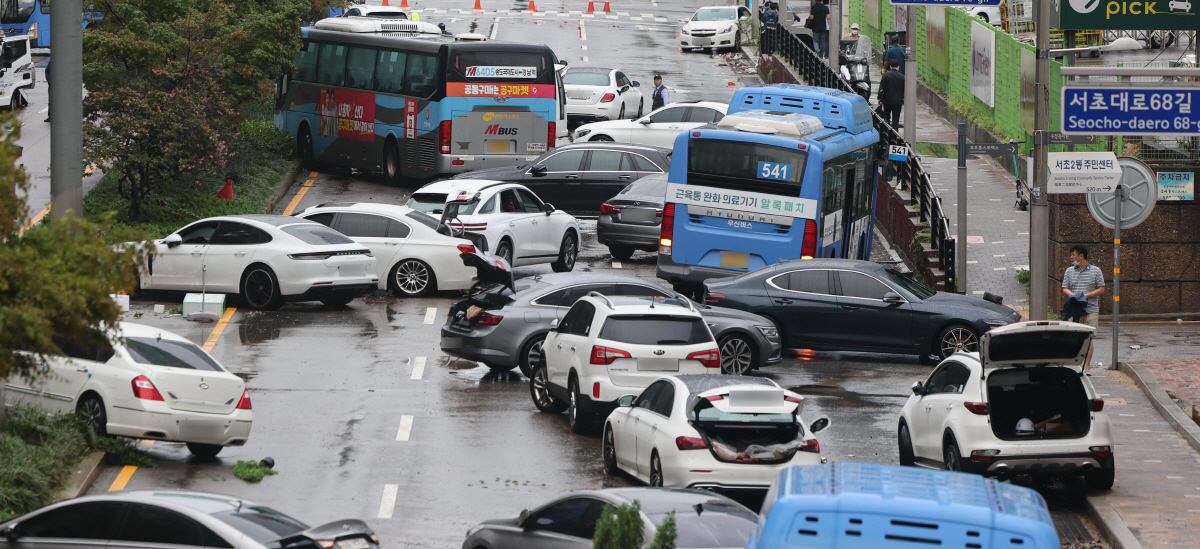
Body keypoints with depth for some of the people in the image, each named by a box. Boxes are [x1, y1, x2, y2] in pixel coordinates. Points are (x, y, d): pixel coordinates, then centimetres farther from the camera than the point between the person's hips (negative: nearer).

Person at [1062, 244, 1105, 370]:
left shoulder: (1095, 271, 4)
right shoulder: (1069, 271, 13)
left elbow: (1101, 290, 2)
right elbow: (1065, 290, 10)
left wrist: (1086, 295, -11)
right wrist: (1073, 295, -12)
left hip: (1091, 309, -2)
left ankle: (1087, 365, -1)